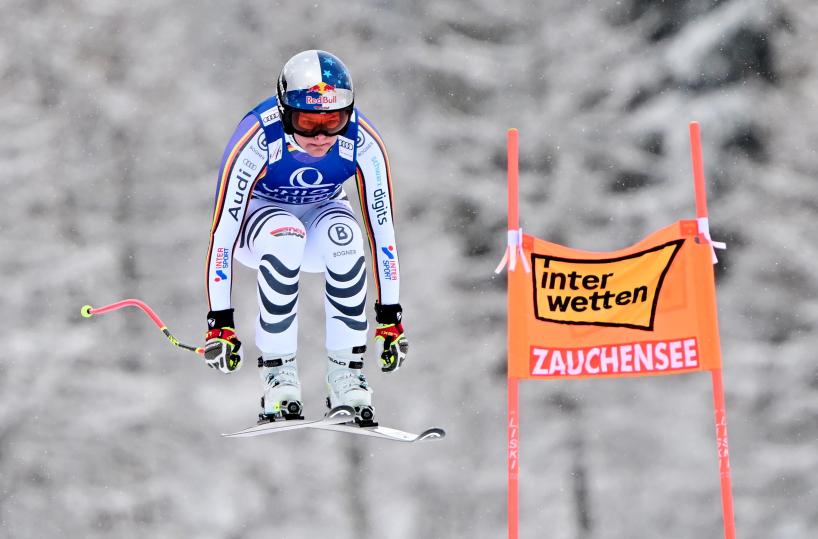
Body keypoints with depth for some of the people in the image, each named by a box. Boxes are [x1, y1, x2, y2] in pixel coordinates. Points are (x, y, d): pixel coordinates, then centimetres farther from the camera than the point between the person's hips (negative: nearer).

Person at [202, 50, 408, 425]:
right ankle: (278, 373, -28)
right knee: (284, 236, -38)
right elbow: (223, 229, -30)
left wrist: (391, 317, -18)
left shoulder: (363, 142, -26)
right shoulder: (257, 139, -33)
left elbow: (382, 226, -19)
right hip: (259, 216, -2)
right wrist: (220, 323, -30)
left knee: (343, 232, -35)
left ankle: (346, 373, -25)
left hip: (320, 214, 2)